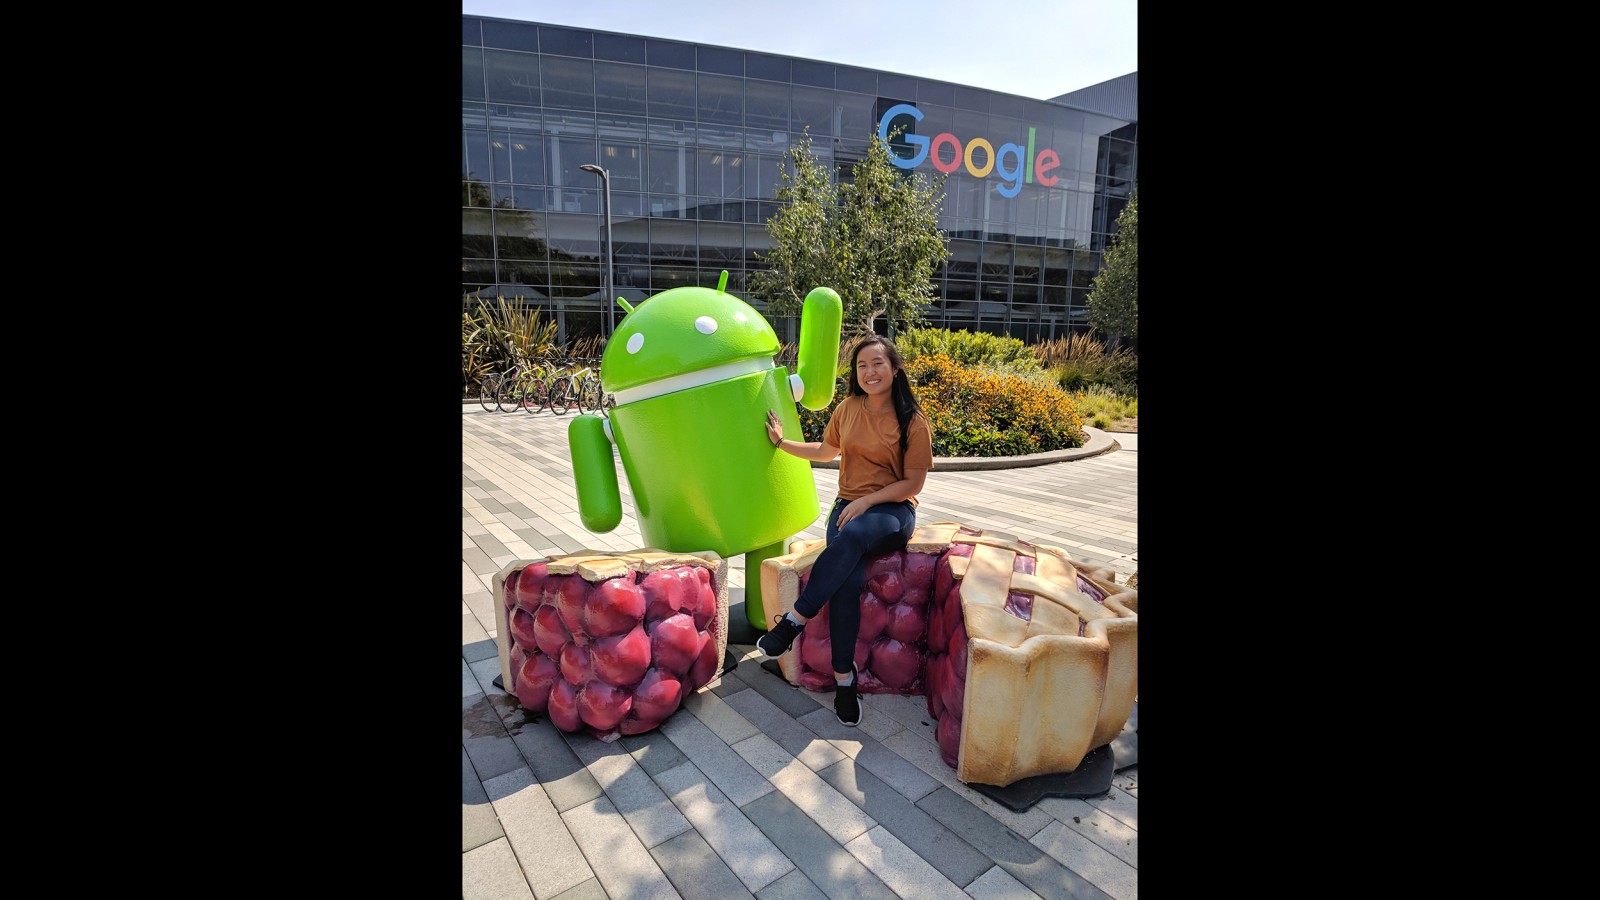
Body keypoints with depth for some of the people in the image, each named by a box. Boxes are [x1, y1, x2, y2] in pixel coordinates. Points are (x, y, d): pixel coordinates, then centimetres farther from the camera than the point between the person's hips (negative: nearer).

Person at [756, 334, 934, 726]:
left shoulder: (912, 422, -5)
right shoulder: (848, 408, 7)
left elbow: (913, 483, -6)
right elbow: (825, 451, 23)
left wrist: (865, 502, -15)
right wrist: (782, 442, 18)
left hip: (893, 511, -3)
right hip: (848, 506, 3)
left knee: (851, 538, -39)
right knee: (848, 580, -28)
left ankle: (794, 620, -26)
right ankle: (843, 676, -17)